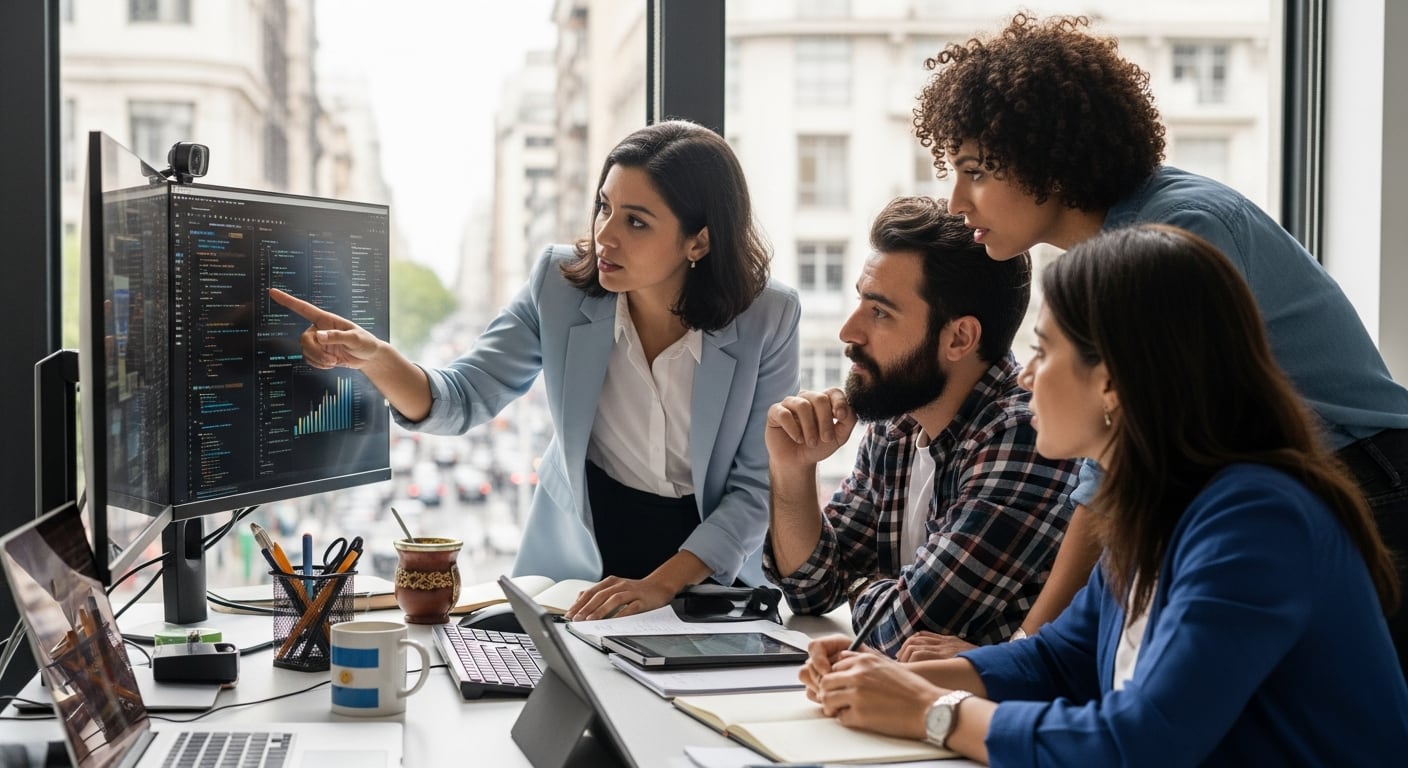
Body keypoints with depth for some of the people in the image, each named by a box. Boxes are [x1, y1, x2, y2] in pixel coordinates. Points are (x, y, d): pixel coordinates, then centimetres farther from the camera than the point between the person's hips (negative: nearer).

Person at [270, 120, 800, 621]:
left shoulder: (766, 319, -13)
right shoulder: (560, 282, -8)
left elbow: (757, 486, -9)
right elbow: (463, 400, -8)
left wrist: (661, 585, -20)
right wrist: (374, 358, -28)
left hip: (709, 574, -1)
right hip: (574, 565, 2)